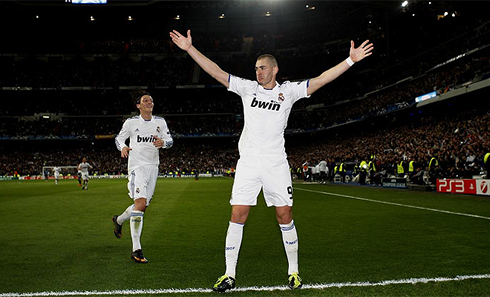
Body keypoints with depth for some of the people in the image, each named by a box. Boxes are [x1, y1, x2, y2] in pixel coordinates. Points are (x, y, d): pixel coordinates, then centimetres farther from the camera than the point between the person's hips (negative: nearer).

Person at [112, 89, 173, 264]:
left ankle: (119, 220, 45)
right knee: (140, 202, -22)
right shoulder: (131, 122, 0)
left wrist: (163, 142, -18)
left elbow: (170, 140, 6)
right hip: (137, 166, -5)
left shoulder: (160, 122, 8)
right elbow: (119, 138, 10)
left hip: (153, 167, 5)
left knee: (143, 206, 13)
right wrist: (123, 147, -13)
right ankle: (136, 250, -22)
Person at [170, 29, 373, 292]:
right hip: (248, 162, 1)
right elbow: (216, 72, 3)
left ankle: (293, 271, 19)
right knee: (238, 216, -3)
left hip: (276, 164, 0)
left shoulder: (288, 91, 4)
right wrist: (190, 48, -3)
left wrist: (351, 60, -7)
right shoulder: (247, 88, 6)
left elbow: (320, 80, -1)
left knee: (284, 215, 3)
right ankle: (229, 275, 6)